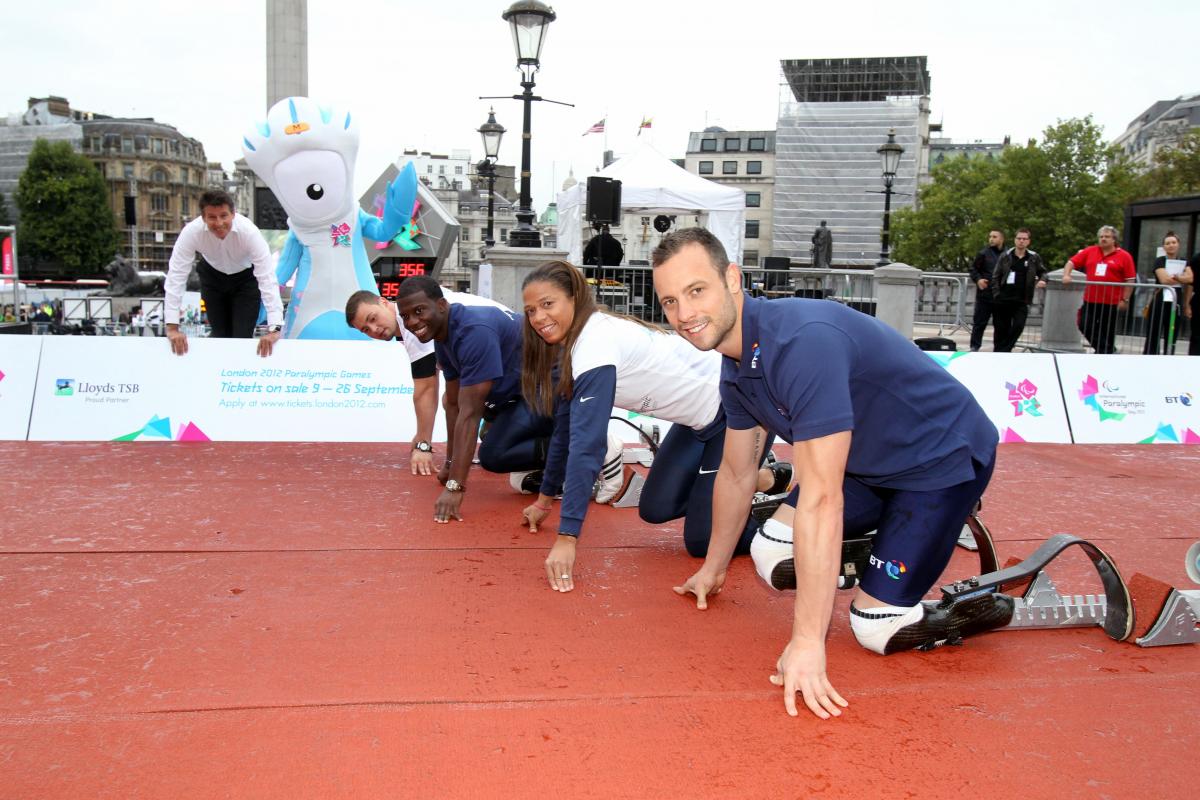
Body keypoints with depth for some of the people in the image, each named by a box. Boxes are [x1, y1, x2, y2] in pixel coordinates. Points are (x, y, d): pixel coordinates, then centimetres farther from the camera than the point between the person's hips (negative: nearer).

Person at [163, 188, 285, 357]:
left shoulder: (249, 232, -36)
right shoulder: (191, 232, -31)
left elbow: (267, 278, -39)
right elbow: (176, 276, -30)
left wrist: (274, 329, -48)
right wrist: (172, 327, -37)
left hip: (246, 276, -1)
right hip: (212, 275, 2)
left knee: (242, 338, -9)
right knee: (220, 335, 3)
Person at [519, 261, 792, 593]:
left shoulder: (596, 344, -29)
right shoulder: (570, 345, -1)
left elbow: (586, 443, -36)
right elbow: (566, 429, 10)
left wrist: (567, 539, -38)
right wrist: (544, 500, 15)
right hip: (700, 413, 9)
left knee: (701, 540, -8)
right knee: (654, 510, 11)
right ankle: (766, 479, 25)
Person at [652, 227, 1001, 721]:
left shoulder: (802, 342, -34)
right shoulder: (737, 364, -4)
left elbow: (820, 500, -37)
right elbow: (735, 474, 10)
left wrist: (807, 642, -35)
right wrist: (713, 568, 19)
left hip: (944, 460, -8)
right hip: (870, 465, 8)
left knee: (877, 628, -12)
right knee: (772, 558, -6)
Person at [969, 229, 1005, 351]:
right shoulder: (983, 253, 0)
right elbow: (973, 269, 5)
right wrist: (978, 279, -12)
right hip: (985, 294, -1)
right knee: (980, 322, 3)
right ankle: (974, 347, 13)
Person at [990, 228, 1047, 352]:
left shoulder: (1034, 258, 5)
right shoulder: (1005, 256, 4)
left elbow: (1042, 272, 19)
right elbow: (995, 277, 4)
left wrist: (1042, 280, -3)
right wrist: (997, 294, -6)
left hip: (1022, 301, 0)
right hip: (1002, 300, 0)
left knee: (1018, 326, -12)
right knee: (1001, 329, 5)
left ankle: (1002, 351, -3)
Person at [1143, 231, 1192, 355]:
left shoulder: (1184, 263, 13)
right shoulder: (1160, 261, 0)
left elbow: (1190, 278, -6)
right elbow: (1164, 279, -15)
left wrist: (1175, 277, -17)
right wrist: (1182, 279, -2)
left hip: (1176, 304, 4)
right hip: (1159, 303, -4)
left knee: (1171, 340, 7)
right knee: (1152, 339, -3)